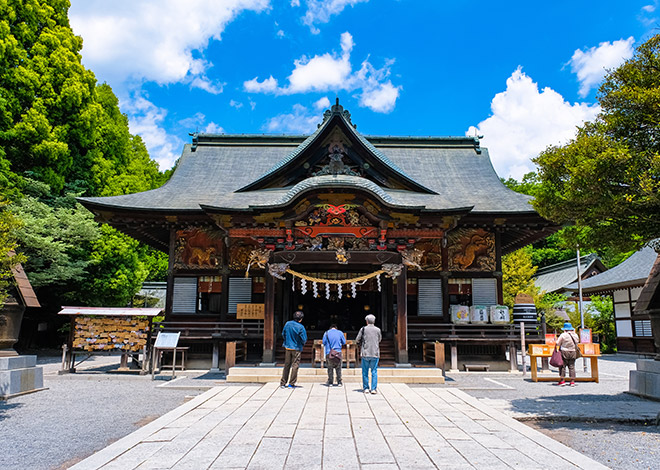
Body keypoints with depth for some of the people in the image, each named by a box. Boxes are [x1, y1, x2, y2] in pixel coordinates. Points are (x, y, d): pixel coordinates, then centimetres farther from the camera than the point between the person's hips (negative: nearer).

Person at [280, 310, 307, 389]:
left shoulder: (287, 324, -2)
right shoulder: (300, 327, -16)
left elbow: (283, 334, 8)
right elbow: (304, 339, -12)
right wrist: (302, 344, 10)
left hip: (287, 347, 5)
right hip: (296, 348, -5)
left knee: (286, 365, 12)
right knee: (295, 366, 4)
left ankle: (283, 383, 12)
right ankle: (291, 384, 3)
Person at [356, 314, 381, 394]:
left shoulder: (363, 329, -3)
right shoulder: (378, 330, 1)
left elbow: (357, 340, 2)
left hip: (365, 353, -1)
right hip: (375, 353, 1)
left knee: (365, 371, 10)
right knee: (374, 371, 6)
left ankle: (365, 388, 13)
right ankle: (373, 389, 2)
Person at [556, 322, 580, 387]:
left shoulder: (563, 335, -11)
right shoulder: (575, 335, 4)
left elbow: (558, 344, -7)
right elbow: (577, 342, 18)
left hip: (564, 352, -4)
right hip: (573, 352, 4)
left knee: (563, 366, 2)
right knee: (572, 366, 9)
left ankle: (562, 380, 1)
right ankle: (572, 381, 8)